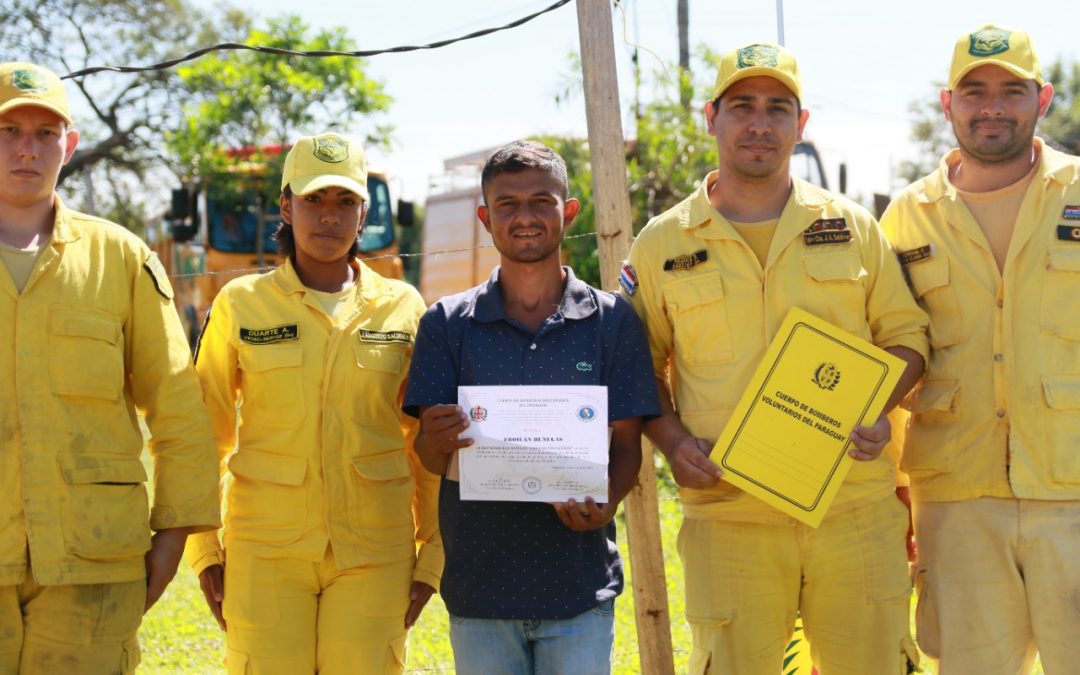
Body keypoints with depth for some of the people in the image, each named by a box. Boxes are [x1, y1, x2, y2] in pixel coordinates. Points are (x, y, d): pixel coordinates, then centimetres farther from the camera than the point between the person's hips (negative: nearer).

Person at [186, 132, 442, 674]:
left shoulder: (403, 309, 6)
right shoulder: (241, 304, 3)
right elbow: (205, 436, 8)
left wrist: (434, 553, 7)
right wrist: (204, 549, 4)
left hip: (374, 550, 1)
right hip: (266, 549, -1)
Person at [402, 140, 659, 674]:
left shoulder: (612, 320, 4)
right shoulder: (448, 323, 4)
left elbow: (626, 444, 4)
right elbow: (429, 457, 2)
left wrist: (605, 504, -17)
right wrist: (439, 441, -22)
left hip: (580, 587, 0)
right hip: (478, 585, 1)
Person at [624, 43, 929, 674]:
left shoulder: (852, 227, 8)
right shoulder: (662, 244, 6)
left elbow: (906, 334, 12)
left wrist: (878, 408, -7)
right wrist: (673, 440, -5)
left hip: (855, 510, 1)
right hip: (727, 518, -1)